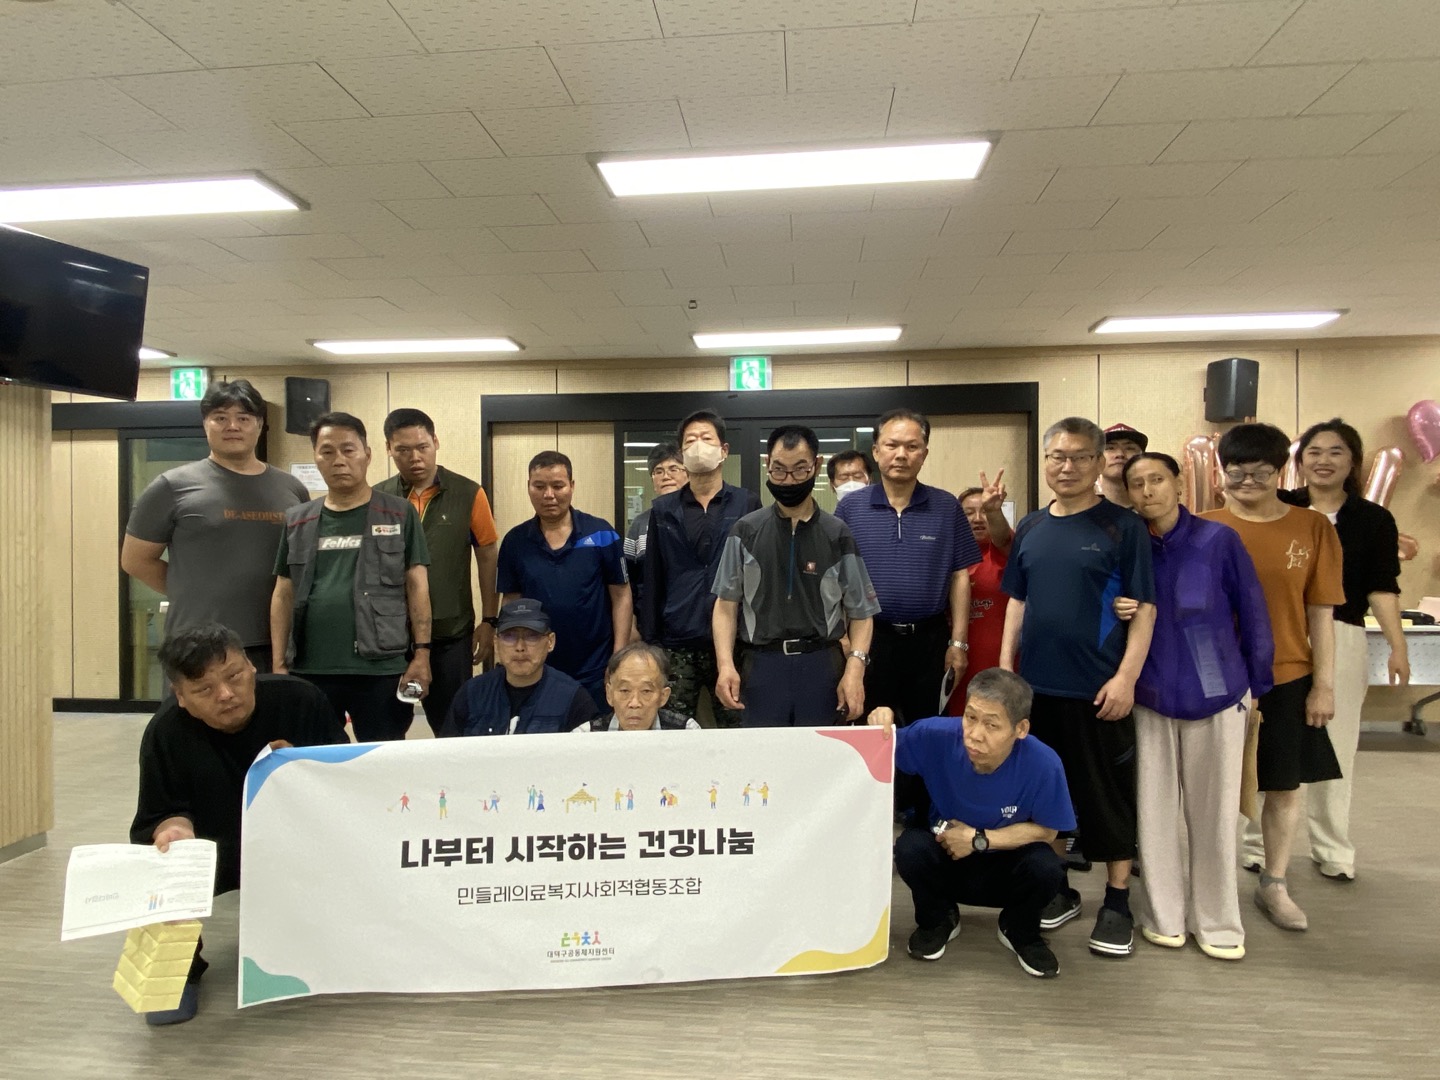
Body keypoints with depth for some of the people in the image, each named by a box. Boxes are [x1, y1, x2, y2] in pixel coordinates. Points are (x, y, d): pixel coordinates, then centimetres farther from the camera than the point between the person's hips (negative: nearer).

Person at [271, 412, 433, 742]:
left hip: (381, 669, -3)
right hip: (309, 671, 3)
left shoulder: (399, 514, 2)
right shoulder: (297, 521, 11)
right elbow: (284, 594, 12)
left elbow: (417, 585, 0)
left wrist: (421, 653, -7)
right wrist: (279, 665, 6)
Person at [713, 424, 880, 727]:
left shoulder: (837, 534, 3)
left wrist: (854, 668, -11)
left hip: (822, 667, 0)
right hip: (762, 666, 0)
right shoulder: (746, 531, 4)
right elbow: (727, 604, 3)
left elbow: (860, 611, 3)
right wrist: (725, 664, -9)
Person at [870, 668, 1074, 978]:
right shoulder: (938, 735, -27)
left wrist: (980, 838, -21)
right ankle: (938, 921, 7)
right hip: (946, 858, 1)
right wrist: (881, 728, -34)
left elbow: (1046, 830, -13)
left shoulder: (1043, 764, -28)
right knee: (911, 848, -30)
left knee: (1046, 869, -30)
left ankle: (1020, 932, 7)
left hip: (1007, 863, 0)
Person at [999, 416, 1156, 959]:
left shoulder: (1123, 526, -4)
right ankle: (1055, 890, 29)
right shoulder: (1030, 528, 9)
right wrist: (1005, 664, 7)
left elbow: (1144, 607, -7)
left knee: (1108, 793, 6)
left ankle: (1117, 901, 22)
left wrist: (1126, 676, -14)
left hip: (1098, 688, -4)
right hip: (1035, 684, 5)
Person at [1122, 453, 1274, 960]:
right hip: (1152, 696, 2)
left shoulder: (1218, 540, -9)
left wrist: (1257, 686, 1)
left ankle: (1217, 922, 26)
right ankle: (1166, 916, 25)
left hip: (1216, 693, -2)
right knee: (1157, 808, 9)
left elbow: (1252, 614, -3)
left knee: (1213, 810, 9)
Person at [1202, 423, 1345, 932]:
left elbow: (1320, 612, 1)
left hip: (1287, 680, 1)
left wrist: (1324, 684, 0)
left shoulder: (1313, 527, -1)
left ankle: (1274, 885, 32)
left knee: (1285, 786, 13)